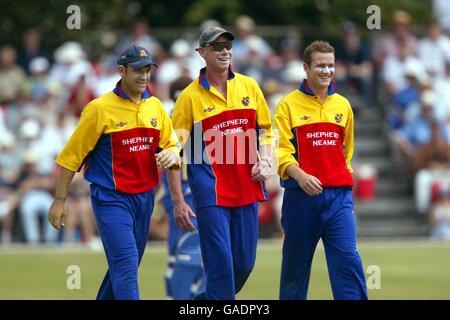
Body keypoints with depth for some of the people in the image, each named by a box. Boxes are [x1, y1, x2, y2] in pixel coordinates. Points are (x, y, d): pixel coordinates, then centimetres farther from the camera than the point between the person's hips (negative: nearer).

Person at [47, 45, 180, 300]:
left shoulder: (155, 106, 7)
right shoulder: (100, 108, -9)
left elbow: (172, 144, 15)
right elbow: (71, 155, -6)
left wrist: (171, 155, -11)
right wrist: (60, 201, -6)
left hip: (144, 198, 6)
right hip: (111, 199, -6)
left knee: (126, 266, 15)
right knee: (125, 264, -17)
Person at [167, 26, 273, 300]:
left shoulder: (249, 87, 9)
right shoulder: (191, 96, -3)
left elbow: (266, 130, 20)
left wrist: (265, 161, 0)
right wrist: (178, 202, -7)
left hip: (247, 188, 4)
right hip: (211, 191, -4)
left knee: (245, 263, 8)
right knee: (220, 263, -8)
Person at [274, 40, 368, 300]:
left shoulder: (343, 105, 12)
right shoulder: (289, 105, 0)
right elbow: (281, 150, -8)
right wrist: (300, 176, -24)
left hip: (338, 194, 2)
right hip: (301, 194, -2)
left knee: (348, 257, -10)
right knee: (296, 261, 7)